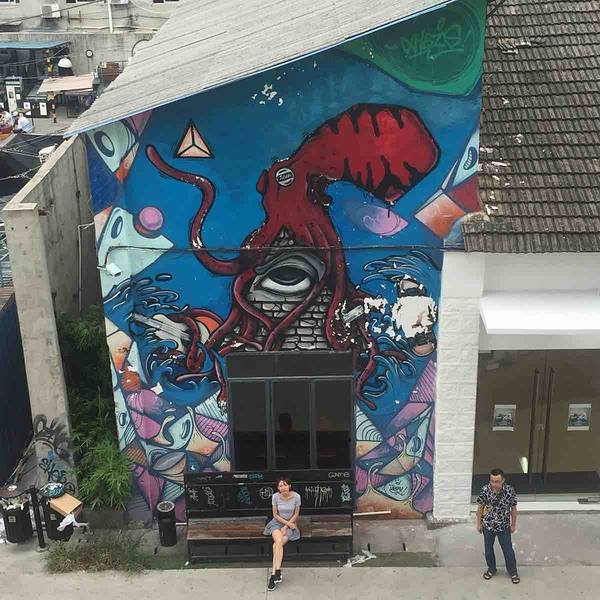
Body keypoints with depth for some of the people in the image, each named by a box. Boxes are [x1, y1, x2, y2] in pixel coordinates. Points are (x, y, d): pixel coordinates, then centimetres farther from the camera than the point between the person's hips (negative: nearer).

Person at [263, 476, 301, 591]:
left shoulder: (296, 496, -14)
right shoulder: (275, 496, -11)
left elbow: (296, 514, -4)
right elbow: (275, 514, -3)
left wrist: (286, 527, -12)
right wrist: (287, 523, -14)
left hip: (291, 523, -1)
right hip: (277, 522, 1)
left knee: (276, 545, -27)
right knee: (279, 541, -31)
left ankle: (274, 574, -28)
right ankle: (278, 573, -34)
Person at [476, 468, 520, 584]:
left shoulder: (509, 490, -21)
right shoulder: (485, 490, -20)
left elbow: (513, 508, -5)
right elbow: (480, 507, -6)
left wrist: (513, 524, 3)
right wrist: (479, 523, 0)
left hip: (504, 526, -1)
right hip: (488, 525, 1)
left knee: (508, 550, 12)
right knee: (488, 549, 17)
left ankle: (513, 572, 34)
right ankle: (491, 569, 41)